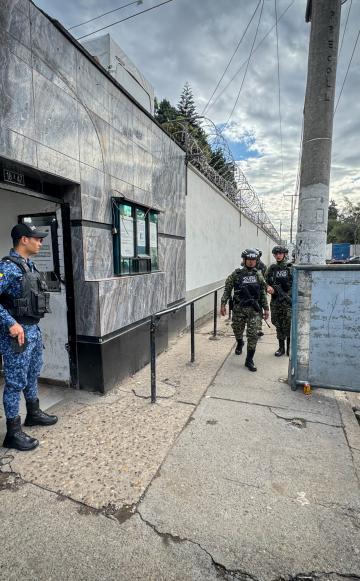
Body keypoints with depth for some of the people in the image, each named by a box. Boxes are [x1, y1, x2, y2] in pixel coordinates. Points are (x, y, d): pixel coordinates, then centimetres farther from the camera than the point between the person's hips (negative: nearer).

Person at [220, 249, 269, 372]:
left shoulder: (258, 275, 5)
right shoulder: (236, 274, -3)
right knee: (237, 330, 14)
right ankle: (239, 343, 50)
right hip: (239, 309, -1)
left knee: (252, 335, -4)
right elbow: (227, 290, -1)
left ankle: (249, 360, 9)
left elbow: (263, 293, 11)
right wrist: (223, 304, -8)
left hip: (254, 310, 1)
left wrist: (266, 308, 10)